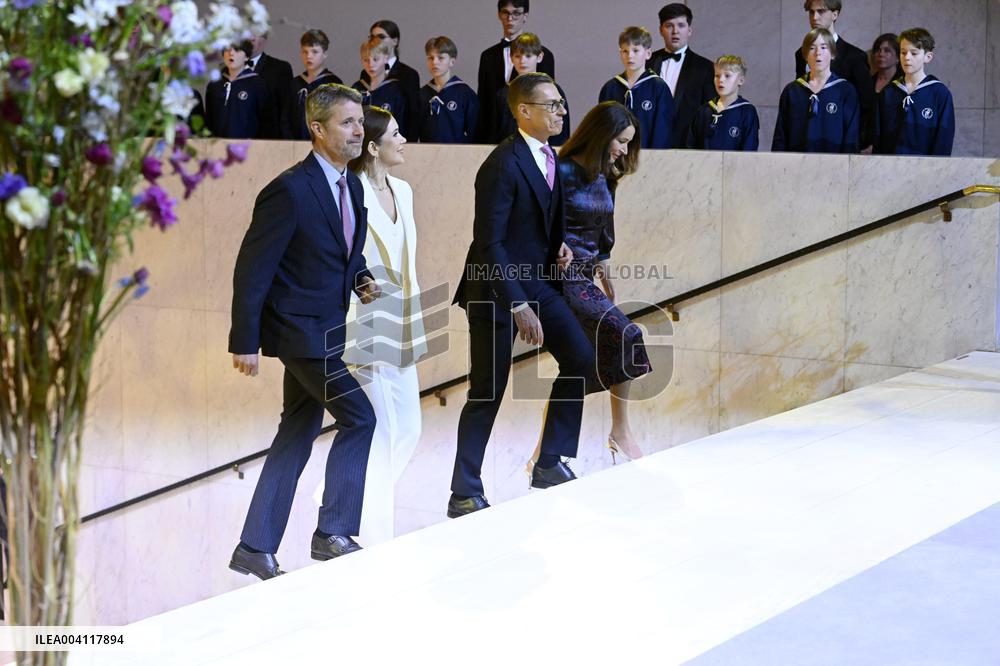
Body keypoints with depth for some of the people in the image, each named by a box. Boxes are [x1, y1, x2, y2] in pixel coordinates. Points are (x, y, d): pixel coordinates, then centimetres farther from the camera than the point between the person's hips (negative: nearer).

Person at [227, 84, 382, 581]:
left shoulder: (352, 186, 9)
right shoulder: (290, 190, -18)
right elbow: (251, 269, -17)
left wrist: (361, 280, 2)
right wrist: (245, 342, -17)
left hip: (325, 327, 9)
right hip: (301, 328, -9)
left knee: (296, 436, 11)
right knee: (359, 417, -9)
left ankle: (255, 549, 18)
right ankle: (333, 534, 3)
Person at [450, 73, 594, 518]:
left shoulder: (548, 157, 6)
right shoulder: (503, 165, -20)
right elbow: (488, 242, -22)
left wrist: (559, 248, 0)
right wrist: (518, 306, -23)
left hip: (538, 281, 8)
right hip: (496, 288, -8)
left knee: (579, 358, 4)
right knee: (488, 393, -3)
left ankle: (550, 463, 16)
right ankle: (464, 494, 8)